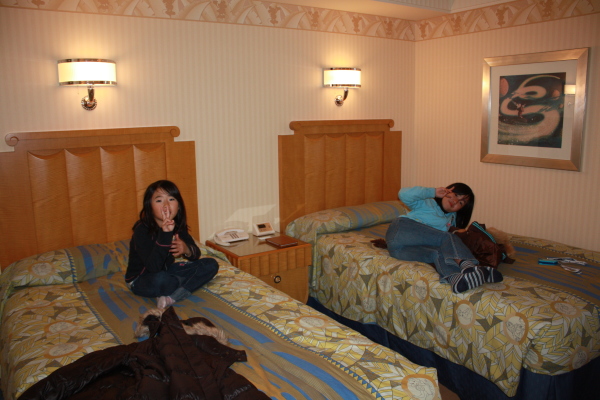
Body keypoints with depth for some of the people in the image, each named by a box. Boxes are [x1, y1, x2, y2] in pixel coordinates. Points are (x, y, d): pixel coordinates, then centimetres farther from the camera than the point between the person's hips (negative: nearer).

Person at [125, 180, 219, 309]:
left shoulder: (178, 226, -6)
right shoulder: (142, 230, -25)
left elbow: (196, 254, -2)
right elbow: (153, 267, -36)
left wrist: (187, 249, -27)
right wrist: (165, 233, -44)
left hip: (167, 271, 7)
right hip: (140, 280, -6)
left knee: (211, 265, -7)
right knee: (160, 280, -41)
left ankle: (171, 298, -23)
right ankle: (189, 285, -7)